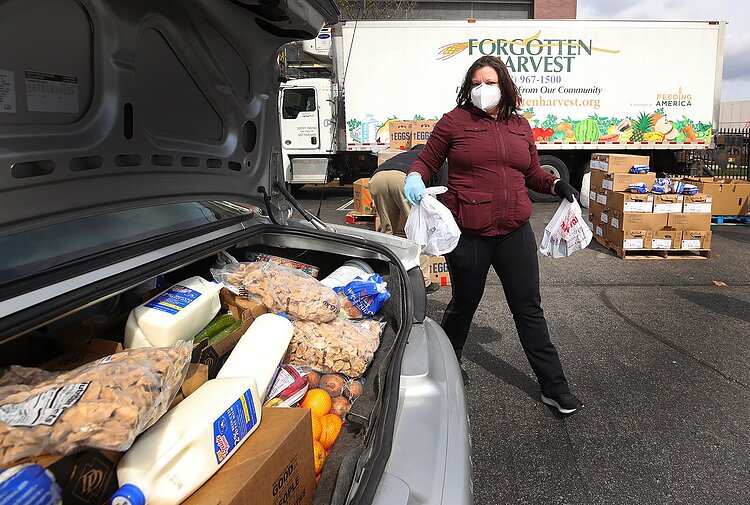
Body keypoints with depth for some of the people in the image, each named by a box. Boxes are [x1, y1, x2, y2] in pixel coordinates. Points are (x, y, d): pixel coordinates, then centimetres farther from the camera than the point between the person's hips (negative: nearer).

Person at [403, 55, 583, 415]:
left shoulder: (520, 125, 11)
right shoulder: (455, 121, -1)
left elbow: (532, 174, 21)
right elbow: (426, 161, 5)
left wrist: (557, 185, 3)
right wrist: (414, 177, -17)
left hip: (515, 233, 4)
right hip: (468, 234, -3)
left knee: (529, 309, 10)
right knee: (463, 305, 14)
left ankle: (554, 387, 21)